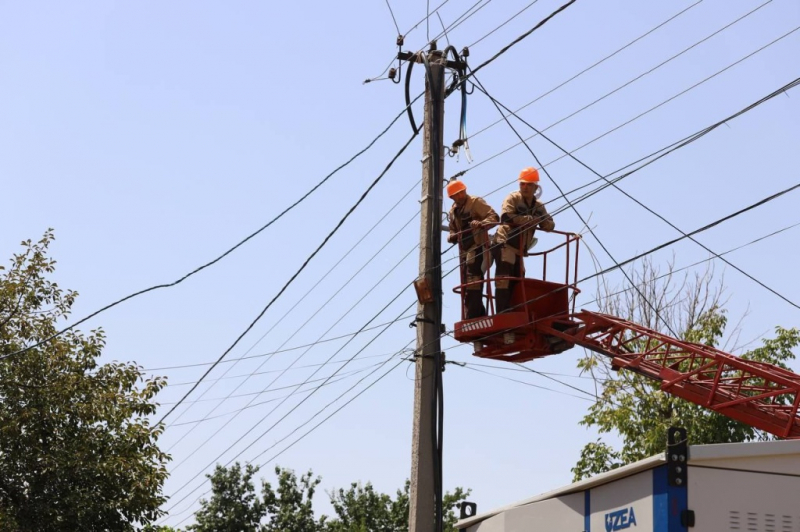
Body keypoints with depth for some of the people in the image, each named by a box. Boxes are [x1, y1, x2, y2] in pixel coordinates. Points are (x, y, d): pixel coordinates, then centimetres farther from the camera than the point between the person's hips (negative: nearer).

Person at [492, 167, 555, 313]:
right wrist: (530, 219, -18)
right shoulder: (512, 198, -3)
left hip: (519, 250, 8)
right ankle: (501, 315, -22)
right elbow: (506, 216, -20)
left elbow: (550, 225, 11)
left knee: (516, 283, 6)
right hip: (505, 244, -8)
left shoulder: (538, 206, 16)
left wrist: (541, 221, -13)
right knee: (504, 281, -16)